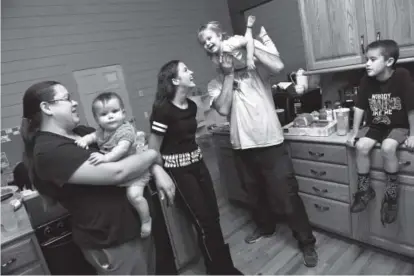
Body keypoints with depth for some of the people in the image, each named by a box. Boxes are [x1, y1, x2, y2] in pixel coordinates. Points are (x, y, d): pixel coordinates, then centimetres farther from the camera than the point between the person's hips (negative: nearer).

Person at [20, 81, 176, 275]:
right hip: (112, 242, -8)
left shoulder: (81, 132, 6)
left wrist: (157, 170, -10)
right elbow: (117, 172, -29)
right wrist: (153, 155, -12)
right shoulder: (49, 152, -21)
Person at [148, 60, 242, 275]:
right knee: (204, 222, 1)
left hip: (197, 164, 7)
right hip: (178, 170, -7)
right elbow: (152, 150, -14)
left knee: (214, 216, 10)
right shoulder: (163, 109, -19)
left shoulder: (191, 106, 4)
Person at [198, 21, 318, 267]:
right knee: (256, 194, 22)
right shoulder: (216, 83, 8)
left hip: (271, 143, -4)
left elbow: (278, 66, -20)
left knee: (286, 196, 2)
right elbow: (223, 109, -9)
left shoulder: (253, 65, 0)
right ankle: (266, 227, 49)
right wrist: (228, 74, -8)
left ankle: (307, 242, 23)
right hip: (242, 147, 5)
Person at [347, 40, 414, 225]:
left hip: (399, 126, -3)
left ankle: (391, 193, -8)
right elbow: (359, 108, -4)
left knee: (387, 147, -31)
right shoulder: (366, 80, -9)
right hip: (375, 126, 4)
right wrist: (355, 133, -5)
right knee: (361, 146, -22)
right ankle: (365, 190, -3)